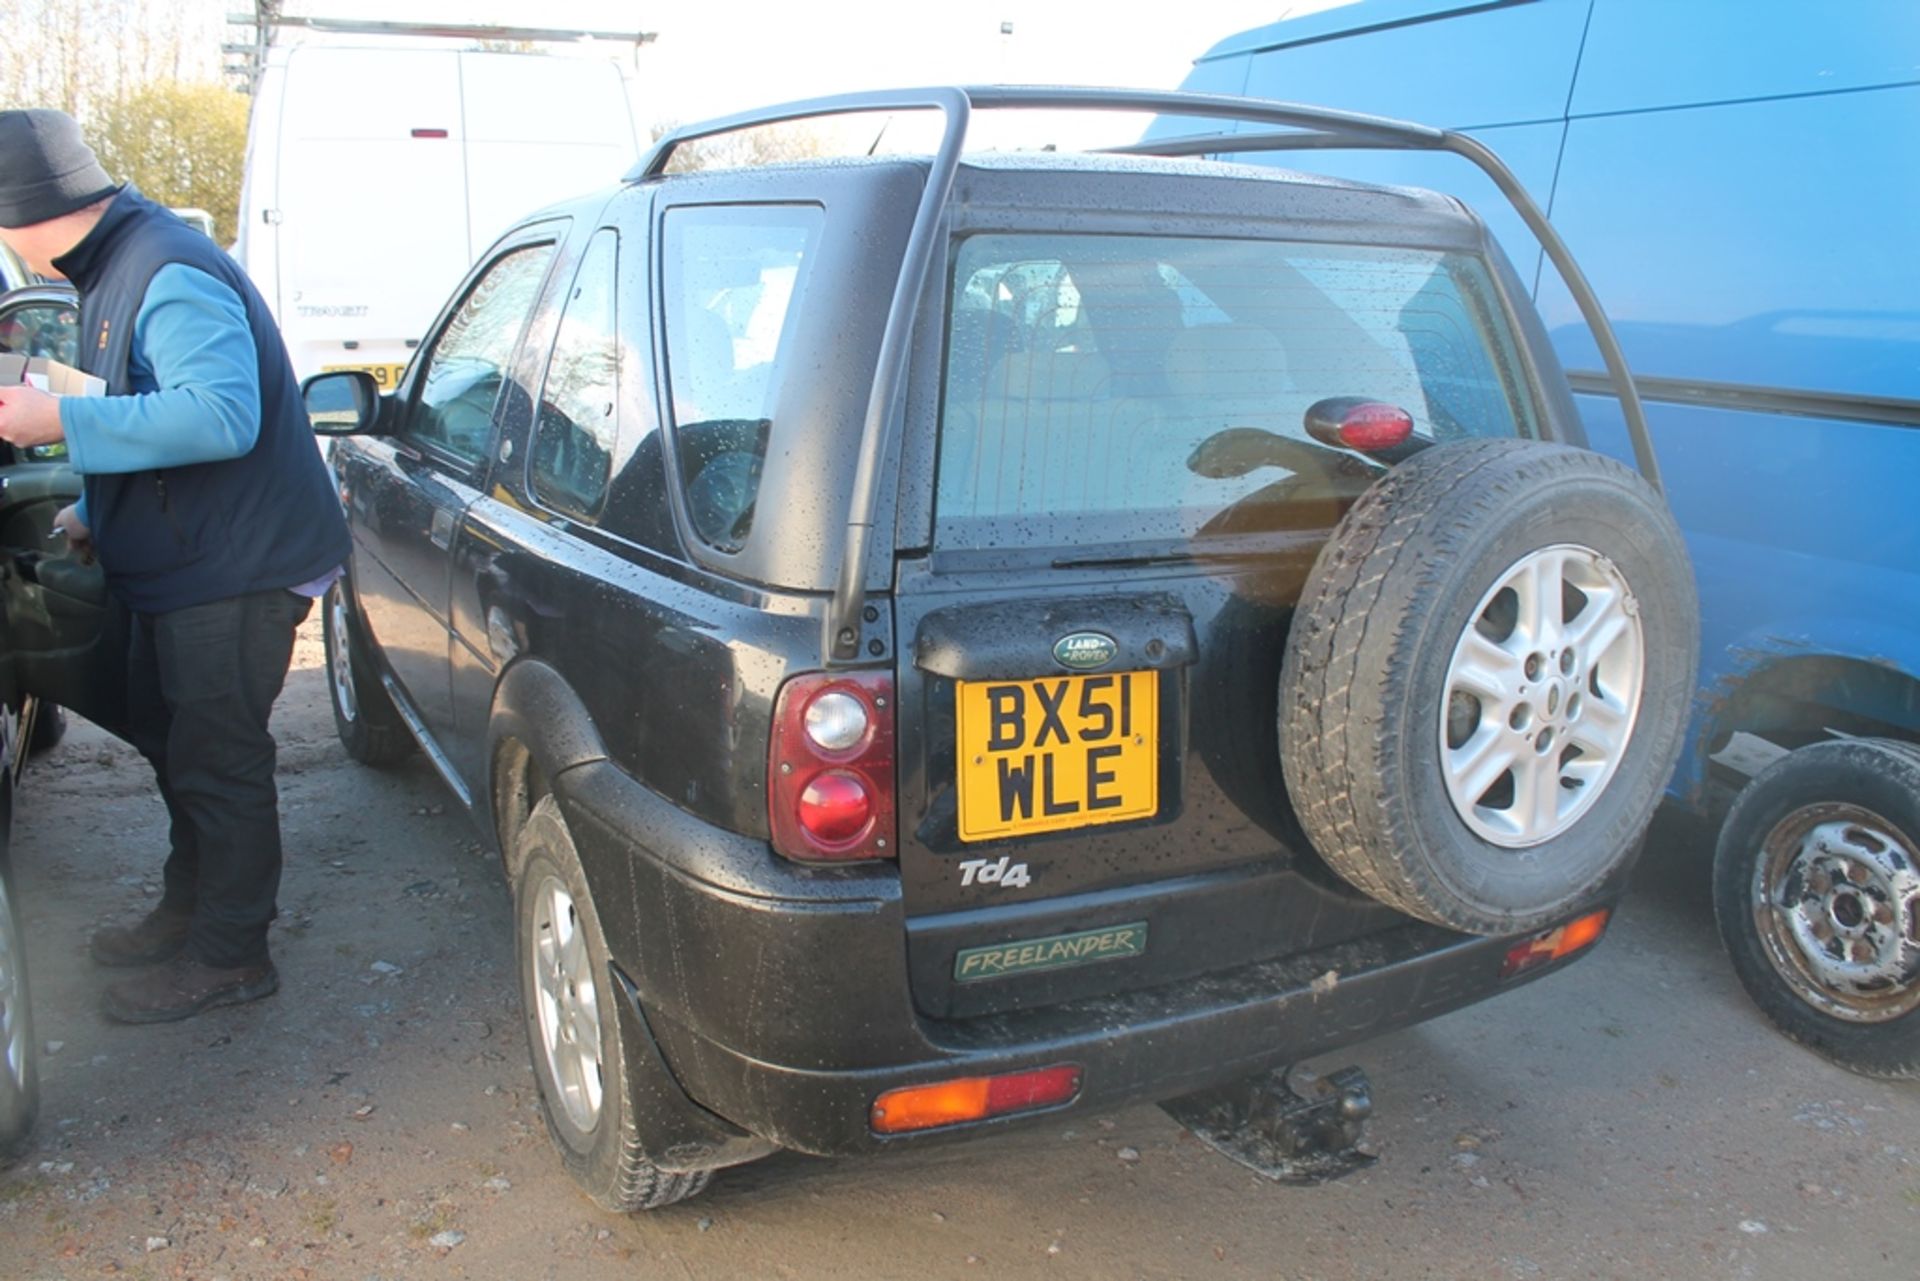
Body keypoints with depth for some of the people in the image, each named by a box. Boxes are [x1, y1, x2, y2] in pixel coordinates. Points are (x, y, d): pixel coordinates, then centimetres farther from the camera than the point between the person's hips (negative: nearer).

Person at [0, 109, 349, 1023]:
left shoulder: (171, 277, -21)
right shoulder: (119, 269, 13)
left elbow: (223, 415, -33)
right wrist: (95, 515, 23)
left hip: (234, 570, -11)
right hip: (182, 566, 11)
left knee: (216, 760, -1)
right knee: (171, 740, 22)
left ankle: (226, 955, 14)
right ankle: (187, 911, 40)